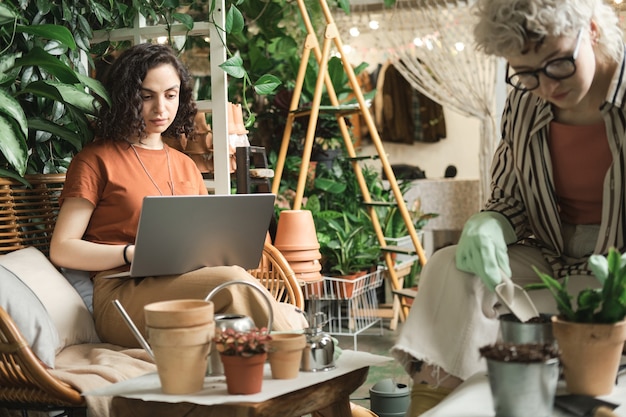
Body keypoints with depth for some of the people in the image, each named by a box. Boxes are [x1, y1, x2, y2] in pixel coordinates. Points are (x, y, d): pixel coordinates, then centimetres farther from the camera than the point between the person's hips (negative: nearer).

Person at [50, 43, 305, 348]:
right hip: (124, 295, -5)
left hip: (188, 287, 5)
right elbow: (62, 250, 1)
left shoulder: (186, 166, 26)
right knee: (233, 281, -33)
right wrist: (134, 253, -13)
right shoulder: (96, 160, 8)